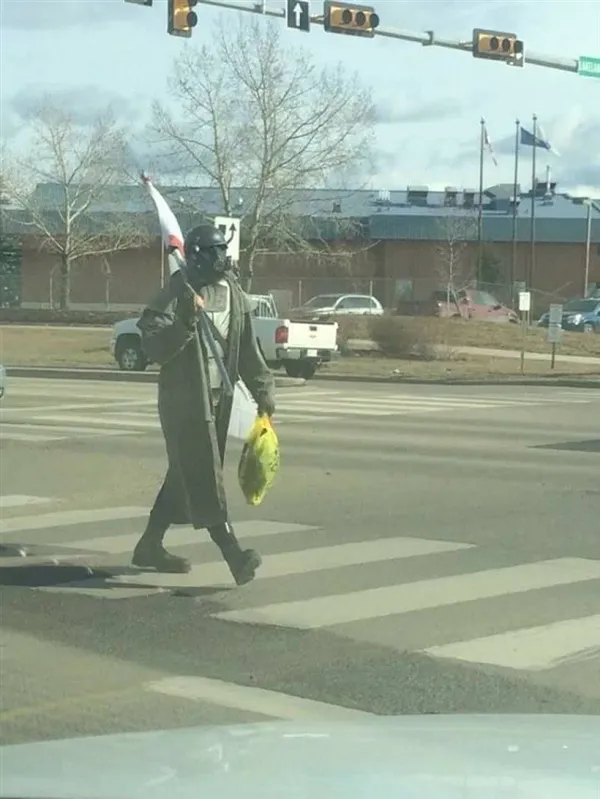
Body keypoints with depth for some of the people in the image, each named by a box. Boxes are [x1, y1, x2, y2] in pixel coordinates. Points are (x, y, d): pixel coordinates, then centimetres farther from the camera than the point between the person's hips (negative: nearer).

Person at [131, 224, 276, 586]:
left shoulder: (234, 293, 7)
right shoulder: (178, 293, -12)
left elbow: (248, 348, 14)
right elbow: (154, 347, -18)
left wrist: (262, 389, 11)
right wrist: (185, 323, -31)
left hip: (219, 396, 7)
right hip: (184, 397, -7)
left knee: (185, 475, 14)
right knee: (204, 477, -11)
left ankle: (150, 546, 26)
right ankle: (234, 554, -18)